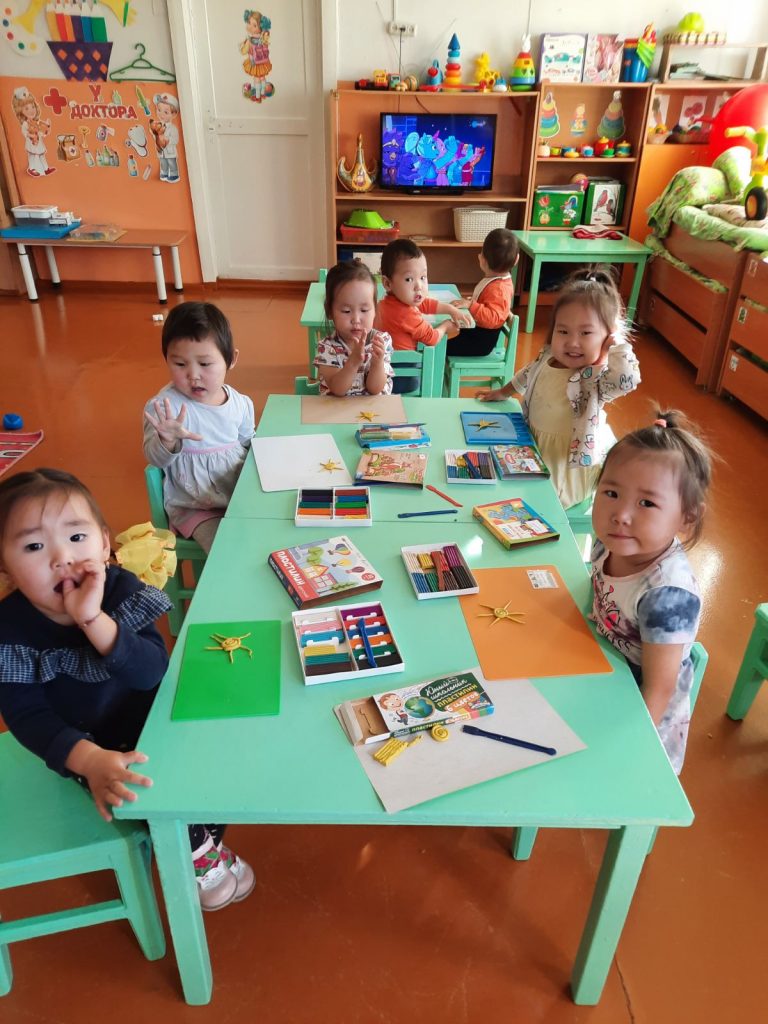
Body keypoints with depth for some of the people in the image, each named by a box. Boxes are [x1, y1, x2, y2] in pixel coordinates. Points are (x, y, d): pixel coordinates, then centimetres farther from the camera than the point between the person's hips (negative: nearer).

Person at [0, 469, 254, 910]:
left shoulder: (121, 588, -21)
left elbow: (151, 674, -30)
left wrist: (93, 619, -44)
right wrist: (91, 760, -36)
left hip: (150, 717, 1)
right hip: (86, 742, -1)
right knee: (142, 791, -20)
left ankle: (208, 835, 18)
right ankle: (196, 849, 10)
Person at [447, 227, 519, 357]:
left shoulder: (498, 289, -28)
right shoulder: (500, 280, 5)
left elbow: (493, 318, -37)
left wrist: (471, 305, -39)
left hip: (482, 341, -11)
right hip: (478, 332, 11)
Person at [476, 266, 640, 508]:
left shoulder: (596, 378, -27)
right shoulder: (547, 356, -7)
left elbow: (628, 379, -48)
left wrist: (616, 340, -33)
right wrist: (502, 393, 28)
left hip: (569, 463, -6)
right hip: (534, 448, 7)